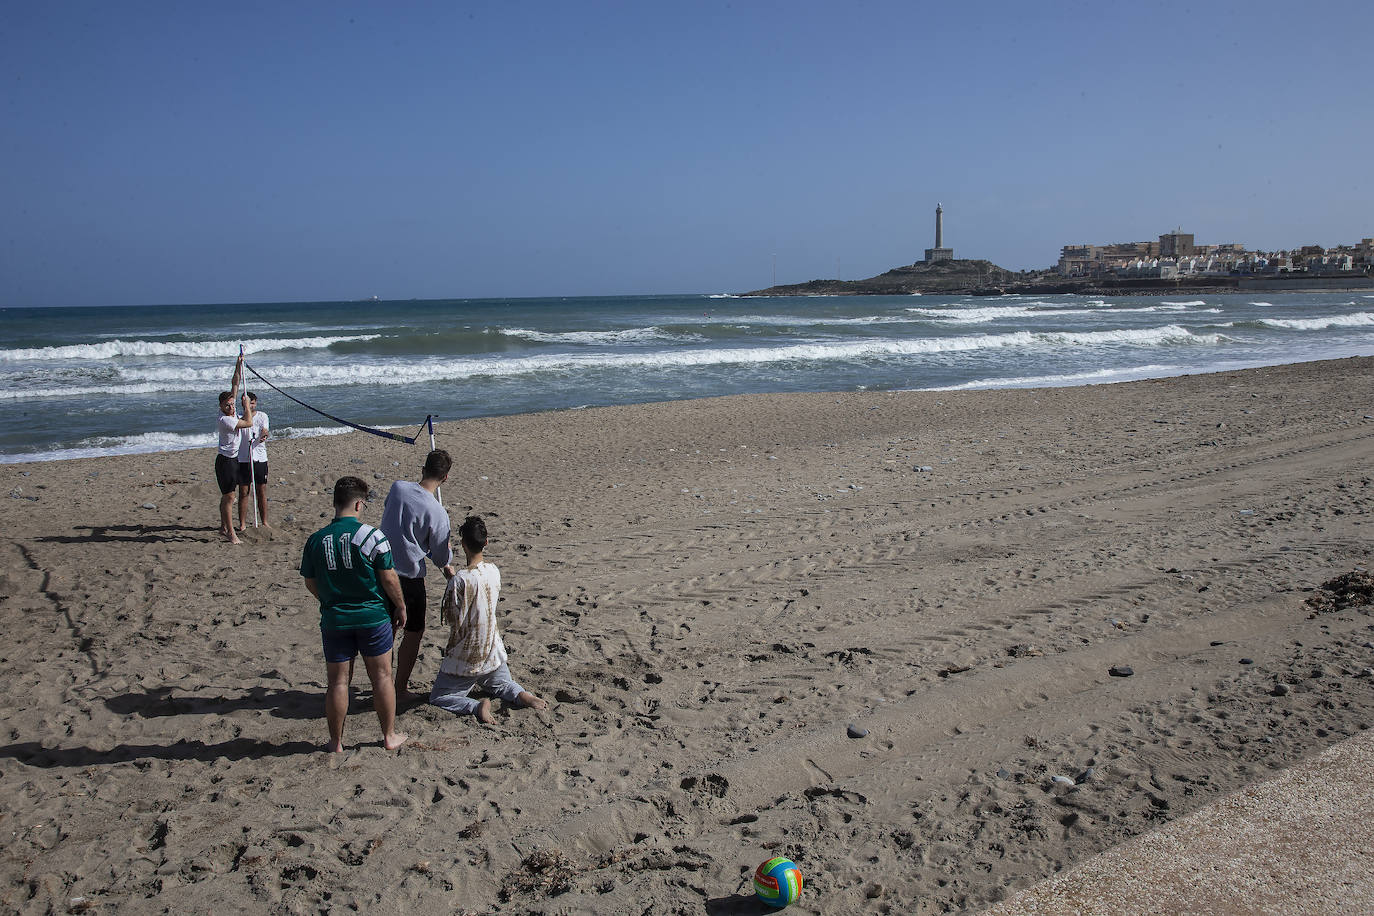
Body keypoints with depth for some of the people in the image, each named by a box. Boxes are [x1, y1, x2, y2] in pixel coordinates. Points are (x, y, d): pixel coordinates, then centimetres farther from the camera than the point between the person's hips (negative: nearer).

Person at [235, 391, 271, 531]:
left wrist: (264, 434, -33)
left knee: (262, 491, 6)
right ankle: (242, 524, 7)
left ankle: (264, 522, 15)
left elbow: (265, 430, -10)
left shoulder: (262, 416, 5)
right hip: (243, 459, 0)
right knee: (243, 492, 1)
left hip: (260, 458, 1)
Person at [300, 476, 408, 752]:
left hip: (334, 619, 2)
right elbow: (389, 578, -11)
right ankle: (389, 736, 21)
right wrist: (400, 607, 3)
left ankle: (336, 742, 22)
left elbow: (310, 582, 6)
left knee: (338, 681, 11)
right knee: (381, 677, 11)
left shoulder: (316, 540, -4)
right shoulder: (371, 536, -14)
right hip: (373, 618, -2)